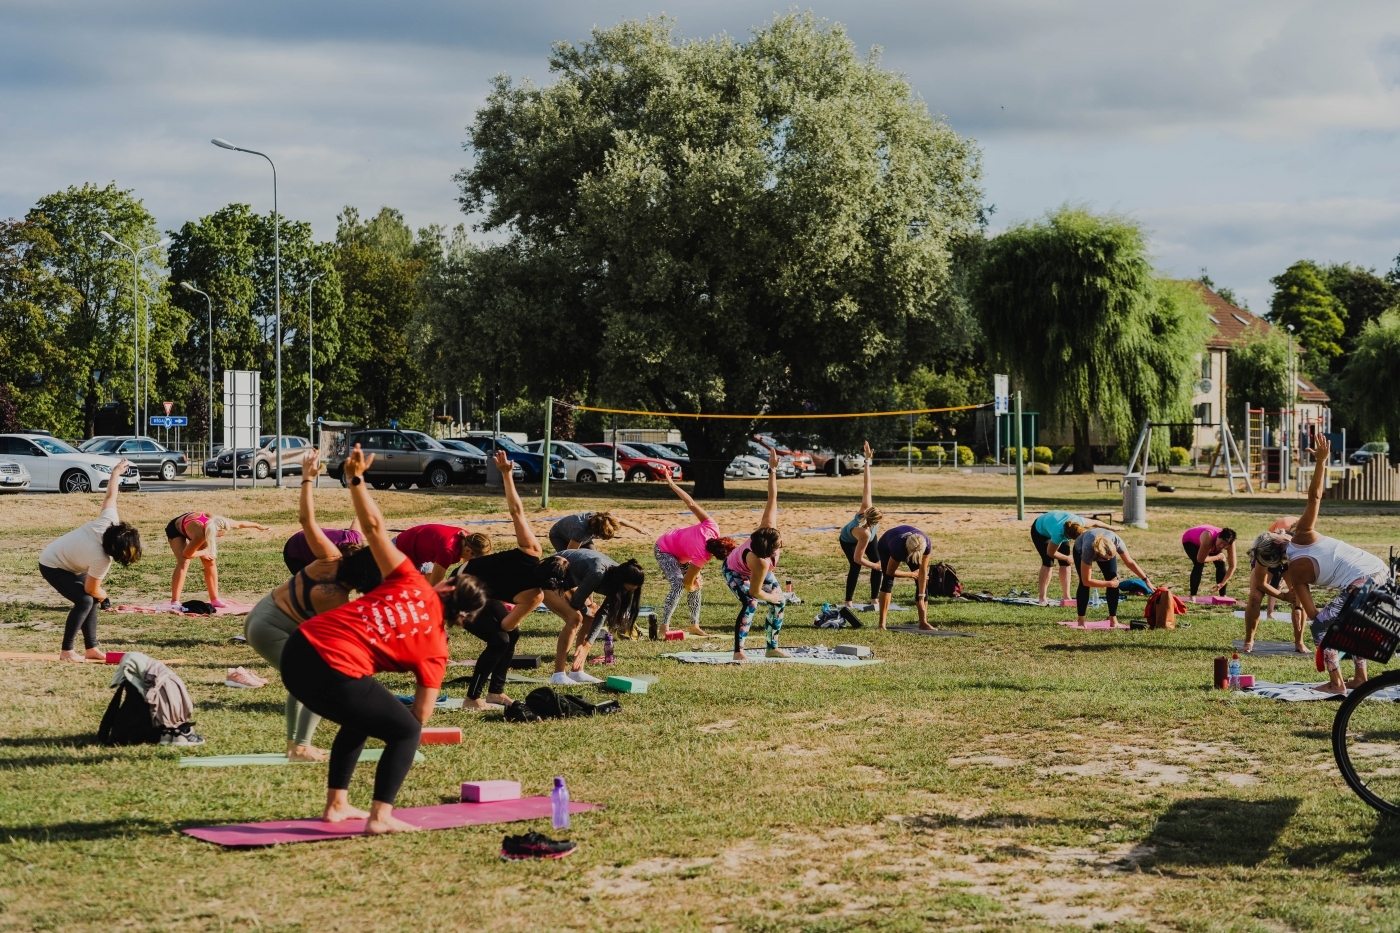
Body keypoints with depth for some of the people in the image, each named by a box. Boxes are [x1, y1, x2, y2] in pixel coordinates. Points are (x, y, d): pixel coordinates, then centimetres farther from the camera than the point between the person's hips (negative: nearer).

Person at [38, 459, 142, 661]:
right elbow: (91, 589, -22)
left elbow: (110, 497, -3)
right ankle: (66, 652, -15)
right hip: (52, 567, -9)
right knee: (85, 600, -21)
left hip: (61, 555, 9)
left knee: (92, 600, 8)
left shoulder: (109, 521, -20)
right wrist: (102, 595, 0)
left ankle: (91, 649, 12)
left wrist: (116, 473, 13)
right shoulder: (101, 559, -36)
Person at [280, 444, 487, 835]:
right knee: (405, 732, 10)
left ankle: (337, 804, 32)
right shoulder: (435, 650, 4)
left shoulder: (411, 583, 10)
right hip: (335, 676, -6)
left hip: (297, 651, 6)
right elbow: (420, 717, 6)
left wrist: (356, 479, 15)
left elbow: (374, 526, 7)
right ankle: (380, 817, -1)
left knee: (363, 716, 30)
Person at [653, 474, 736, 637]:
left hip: (679, 548, 8)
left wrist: (672, 484, -13)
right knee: (679, 584, -26)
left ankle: (694, 625, 9)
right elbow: (688, 582, -26)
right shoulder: (701, 557, -38)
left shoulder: (712, 527, -28)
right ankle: (664, 627, -20)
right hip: (664, 551, -8)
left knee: (696, 583, 3)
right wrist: (693, 586, -3)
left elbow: (691, 504, -23)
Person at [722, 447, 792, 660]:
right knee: (750, 604, -30)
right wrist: (772, 597, -17)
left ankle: (772, 647, 18)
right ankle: (738, 652, -26)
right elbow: (755, 591, -36)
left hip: (752, 570, 8)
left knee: (780, 601, 5)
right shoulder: (761, 563, -48)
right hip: (736, 572, -8)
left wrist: (772, 470, -36)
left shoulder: (768, 526, -35)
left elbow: (772, 498, -31)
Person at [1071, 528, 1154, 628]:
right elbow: (1086, 581, -38)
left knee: (1113, 579, -14)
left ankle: (1113, 620, -10)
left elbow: (1130, 562, -22)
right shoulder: (1088, 550, -46)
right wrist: (1109, 583, -33)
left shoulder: (1116, 541, -39)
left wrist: (1146, 579, -24)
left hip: (1106, 549, 3)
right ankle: (1081, 621, -10)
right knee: (1084, 584, -20)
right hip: (1080, 550, -3)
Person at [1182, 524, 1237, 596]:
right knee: (1199, 565, -26)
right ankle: (1192, 596, -20)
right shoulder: (1208, 538, -47)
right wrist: (1217, 557, -28)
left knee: (1221, 564, -9)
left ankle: (1223, 596, 2)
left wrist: (1222, 584, -30)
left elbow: (1232, 566, -26)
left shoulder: (1229, 542, -31)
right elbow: (1201, 559, -41)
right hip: (1189, 540, -5)